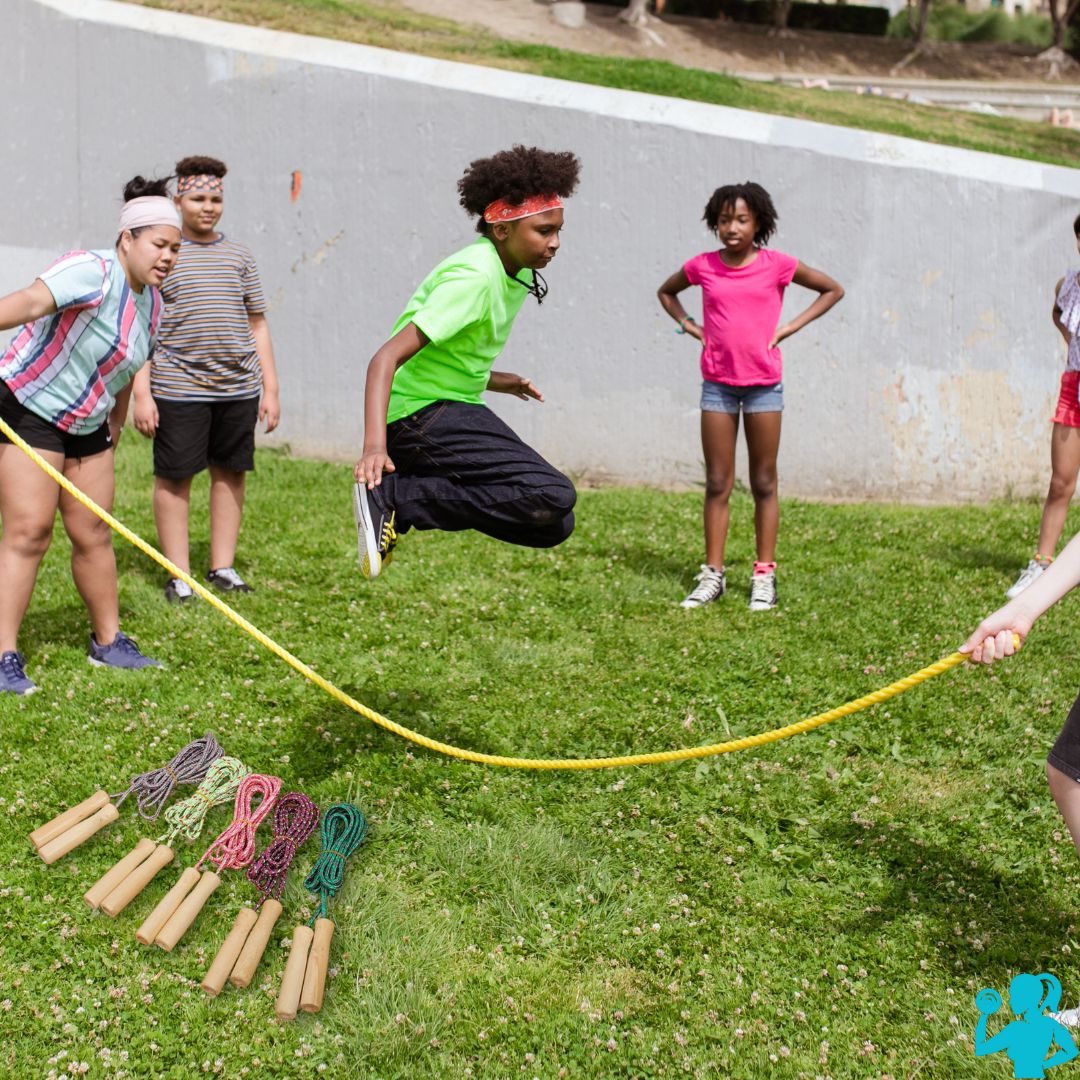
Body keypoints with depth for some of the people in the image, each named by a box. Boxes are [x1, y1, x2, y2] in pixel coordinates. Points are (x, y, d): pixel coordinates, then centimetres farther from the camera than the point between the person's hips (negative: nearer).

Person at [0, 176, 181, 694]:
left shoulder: (151, 300, 5)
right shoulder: (94, 272, -22)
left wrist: (115, 426, 23)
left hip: (86, 424, 8)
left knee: (94, 534, 11)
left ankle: (108, 642, 23)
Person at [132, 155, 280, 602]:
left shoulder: (238, 256, 12)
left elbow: (258, 325, 16)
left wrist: (270, 387, 11)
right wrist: (141, 394, -9)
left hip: (238, 387, 4)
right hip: (178, 389, -4)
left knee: (230, 473, 8)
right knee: (174, 478, 1)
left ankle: (223, 567, 19)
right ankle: (178, 574, 9)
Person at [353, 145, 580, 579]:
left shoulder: (516, 274, 11)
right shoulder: (475, 278, -18)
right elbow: (387, 357, -27)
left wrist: (492, 380, 11)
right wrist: (375, 445, -38)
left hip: (452, 410, 10)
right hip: (420, 414, -10)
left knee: (554, 526, 4)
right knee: (554, 496, -24)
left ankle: (400, 500, 6)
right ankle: (393, 495, -18)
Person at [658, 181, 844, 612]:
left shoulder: (777, 265, -4)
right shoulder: (702, 266, 2)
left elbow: (833, 290, 7)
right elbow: (666, 292, 22)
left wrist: (791, 326, -2)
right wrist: (689, 326, 6)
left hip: (764, 385, -2)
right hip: (717, 384, 2)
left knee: (764, 483, 5)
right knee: (717, 483, 4)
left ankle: (764, 576, 10)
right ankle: (713, 574, 9)